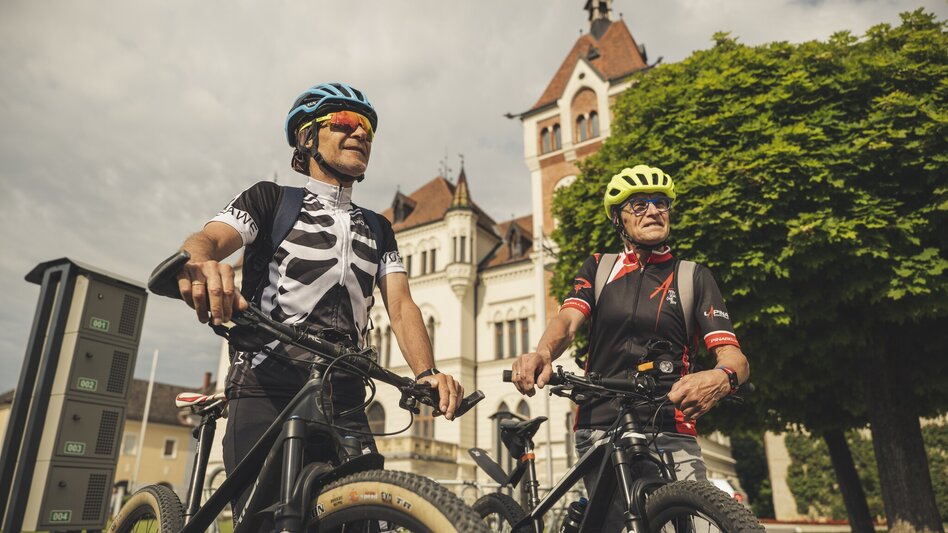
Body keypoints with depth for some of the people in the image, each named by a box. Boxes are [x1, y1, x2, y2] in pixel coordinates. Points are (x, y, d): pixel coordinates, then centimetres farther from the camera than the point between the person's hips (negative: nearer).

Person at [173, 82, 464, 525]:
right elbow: (207, 240, -10)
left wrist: (426, 373, -13)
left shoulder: (378, 229, 19)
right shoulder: (272, 198, 8)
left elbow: (400, 305, 6)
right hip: (266, 389, -3)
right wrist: (197, 264, -36)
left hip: (344, 400, 4)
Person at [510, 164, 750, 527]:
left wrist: (721, 378, -27)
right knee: (608, 520, -5)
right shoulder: (599, 268, 13)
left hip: (671, 432, 0)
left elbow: (733, 355, -2)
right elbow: (568, 320, -4)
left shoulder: (694, 277, 9)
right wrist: (542, 353, -28)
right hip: (601, 427, 1)